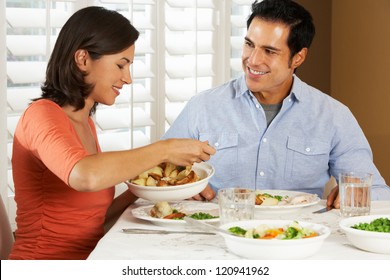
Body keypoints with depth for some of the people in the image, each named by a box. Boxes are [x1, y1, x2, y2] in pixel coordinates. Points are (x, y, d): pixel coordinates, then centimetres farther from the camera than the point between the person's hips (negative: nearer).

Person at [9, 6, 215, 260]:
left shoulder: (84, 122, 14)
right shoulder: (43, 115, -11)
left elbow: (92, 216, 12)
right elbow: (86, 176, -33)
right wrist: (165, 150, -23)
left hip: (89, 259, 8)